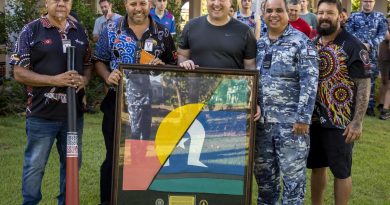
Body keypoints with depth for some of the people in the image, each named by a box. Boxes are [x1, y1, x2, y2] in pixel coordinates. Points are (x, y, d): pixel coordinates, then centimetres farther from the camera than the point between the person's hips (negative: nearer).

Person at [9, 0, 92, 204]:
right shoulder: (31, 30, -6)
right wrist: (55, 80, -21)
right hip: (42, 114, -4)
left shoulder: (80, 31, 9)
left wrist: (84, 80, -7)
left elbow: (88, 64, 16)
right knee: (34, 165, 7)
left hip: (73, 112, 5)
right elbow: (19, 72, -9)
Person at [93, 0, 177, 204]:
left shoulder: (162, 32, 4)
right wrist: (107, 76, -16)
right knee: (114, 156, 6)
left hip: (152, 105, 1)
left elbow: (174, 64, 9)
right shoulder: (111, 30, 2)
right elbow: (99, 61, 4)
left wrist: (163, 67, -12)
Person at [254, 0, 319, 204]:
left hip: (291, 121, -5)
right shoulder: (259, 44, 11)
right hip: (262, 120, 6)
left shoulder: (300, 41, -6)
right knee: (263, 172, 15)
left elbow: (310, 82, -12)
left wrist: (303, 117, -17)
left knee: (293, 174, 2)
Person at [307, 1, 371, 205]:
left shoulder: (353, 46, -11)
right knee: (317, 167, 16)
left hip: (340, 121, -6)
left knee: (341, 171, 6)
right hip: (313, 118, 6)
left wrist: (357, 121, -19)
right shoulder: (311, 44, 7)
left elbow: (364, 85, -14)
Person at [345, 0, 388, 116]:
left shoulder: (380, 17, 8)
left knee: (371, 79, 3)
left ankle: (370, 106, 9)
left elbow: (382, 34, -1)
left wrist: (369, 45, -15)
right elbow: (348, 33, -2)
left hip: (372, 53, 0)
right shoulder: (354, 16, 7)